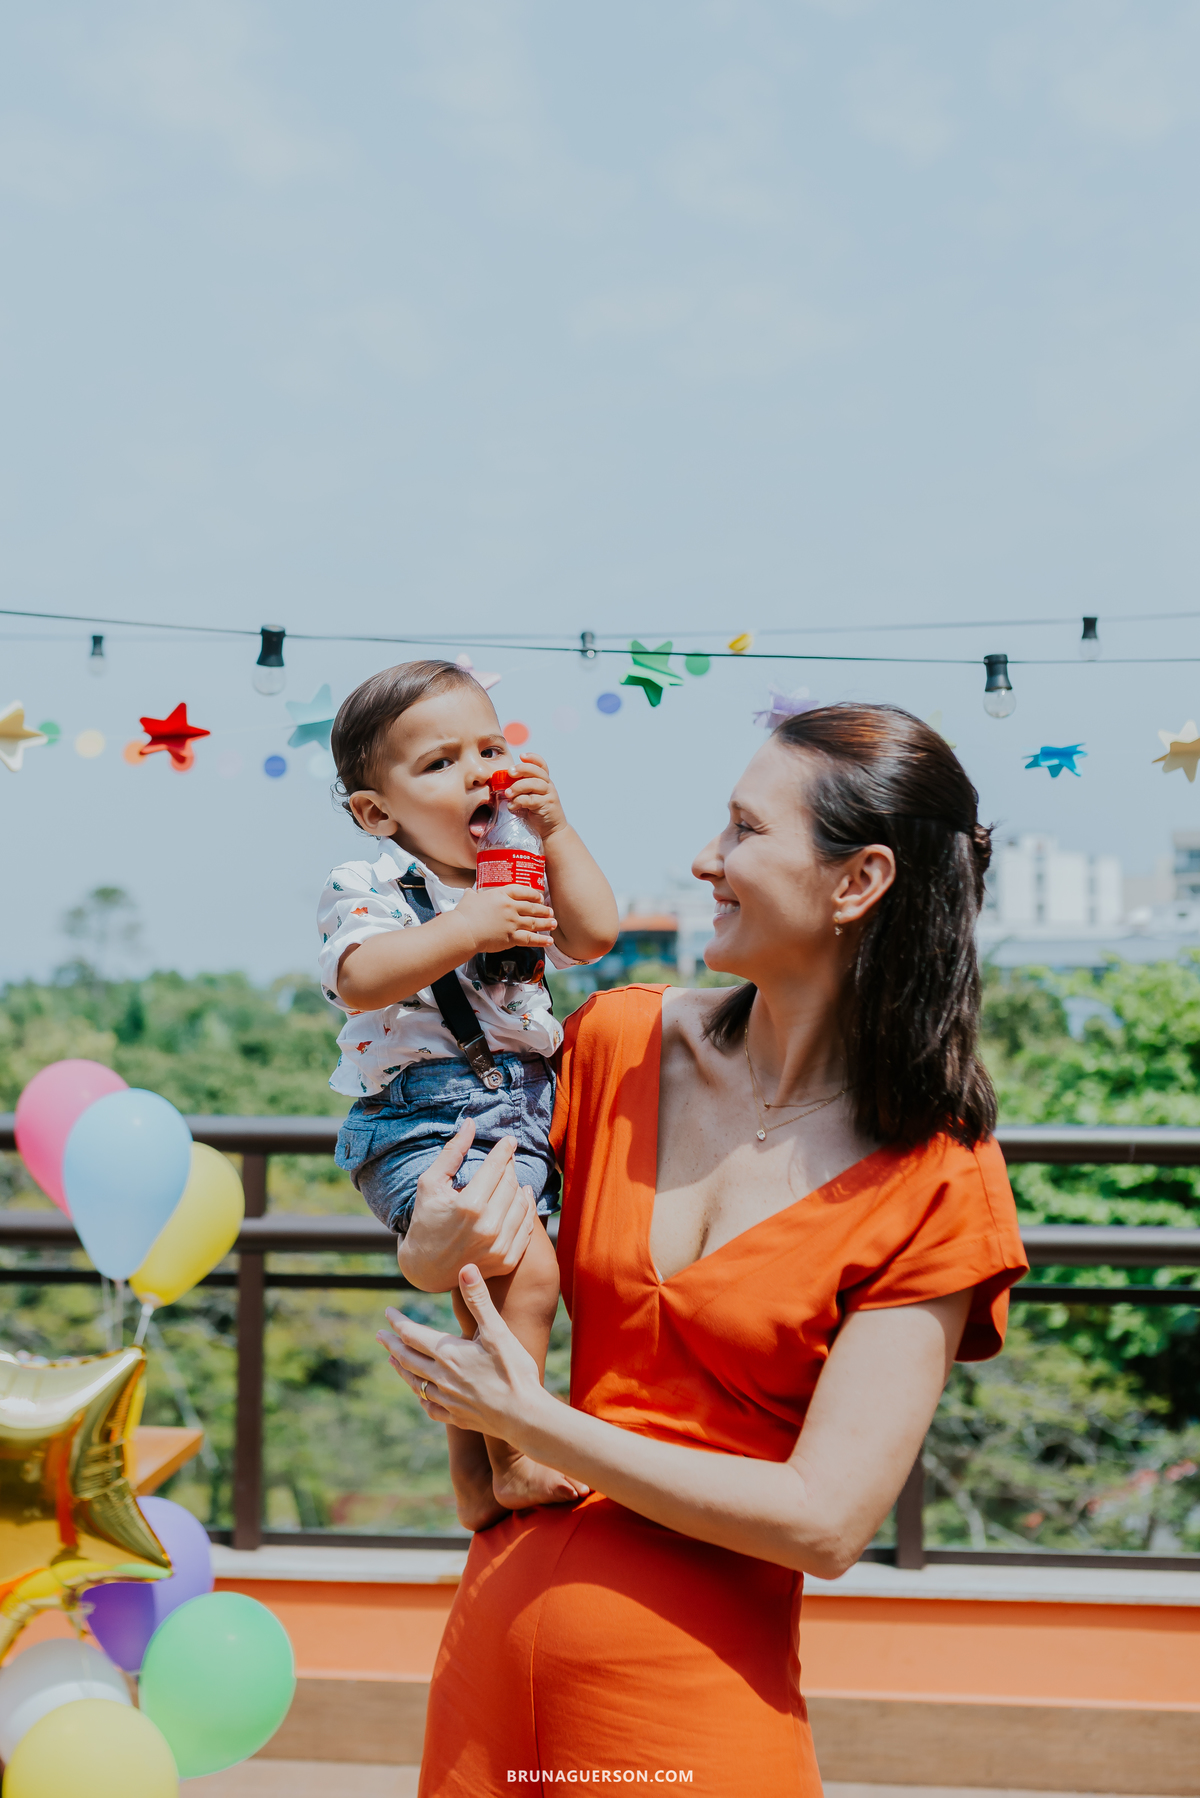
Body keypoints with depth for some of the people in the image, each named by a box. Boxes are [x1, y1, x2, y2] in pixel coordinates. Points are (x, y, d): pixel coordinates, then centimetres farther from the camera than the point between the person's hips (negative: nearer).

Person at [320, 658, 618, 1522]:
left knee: (491, 1301, 16)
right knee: (526, 1268, -28)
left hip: (520, 1119, 8)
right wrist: (466, 929, -28)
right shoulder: (369, 888, -7)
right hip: (428, 1123, -8)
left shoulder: (515, 877, 15)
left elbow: (595, 934, 4)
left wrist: (555, 829, -1)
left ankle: (474, 1485, 33)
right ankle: (515, 1462, -14)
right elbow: (360, 980, -24)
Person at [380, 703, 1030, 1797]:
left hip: (695, 1677, -4)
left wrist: (530, 1420, -17)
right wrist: (436, 1258, -11)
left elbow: (826, 1521, -18)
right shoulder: (620, 1040, -2)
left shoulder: (940, 1187, -14)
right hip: (502, 1603, 4)